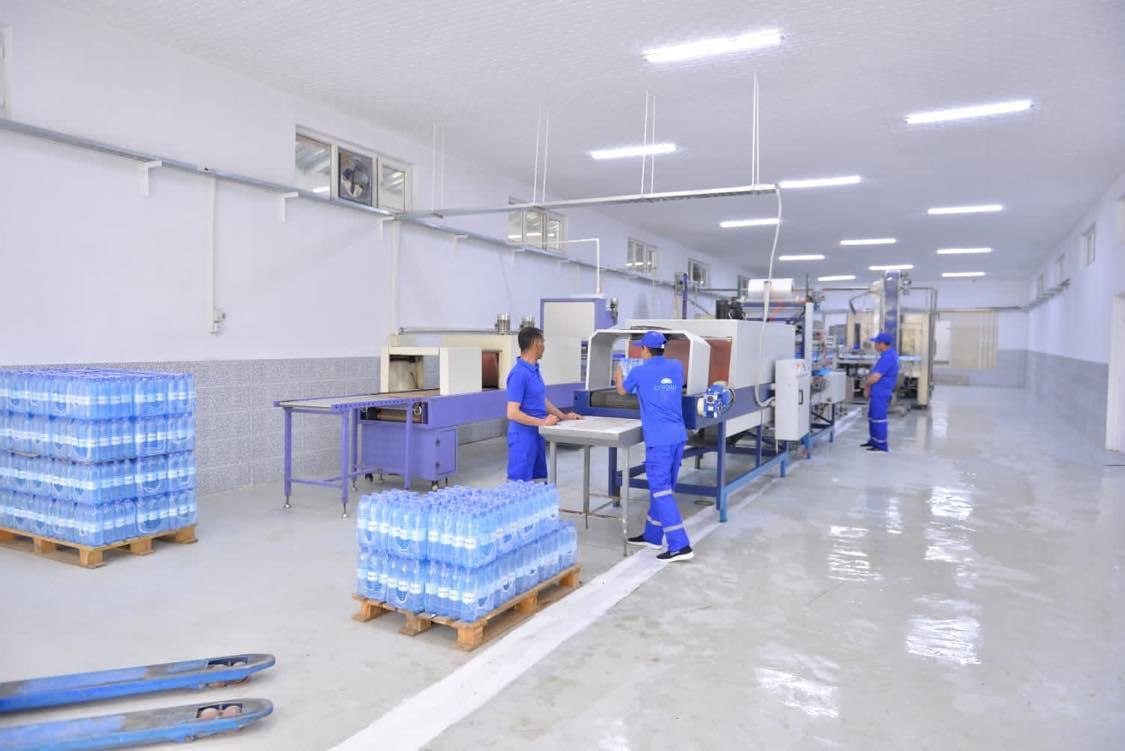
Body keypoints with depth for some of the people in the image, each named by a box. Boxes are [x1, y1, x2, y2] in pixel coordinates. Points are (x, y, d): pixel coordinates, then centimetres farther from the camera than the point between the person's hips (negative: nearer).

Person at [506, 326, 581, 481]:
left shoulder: (535, 369, 10)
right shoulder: (519, 374, -20)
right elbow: (513, 413, -23)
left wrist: (563, 416, 18)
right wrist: (542, 422, -21)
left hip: (537, 435, 9)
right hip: (523, 436, -9)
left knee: (538, 481, 15)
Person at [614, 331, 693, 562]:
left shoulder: (639, 372, -4)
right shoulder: (676, 367, 9)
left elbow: (622, 391, 17)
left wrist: (618, 376, 40)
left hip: (659, 439, -7)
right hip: (678, 436, 7)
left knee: (661, 489, -5)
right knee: (661, 486, 17)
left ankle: (680, 546, -10)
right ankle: (652, 535, 28)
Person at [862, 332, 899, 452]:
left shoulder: (887, 357, -22)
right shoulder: (890, 354, 13)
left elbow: (875, 377, -24)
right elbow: (876, 374, 18)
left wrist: (865, 383, -4)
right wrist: (868, 386, 9)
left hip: (880, 394, -11)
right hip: (878, 392, 11)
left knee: (878, 418, -4)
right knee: (872, 416, 19)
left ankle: (881, 445, 3)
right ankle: (874, 441, 30)